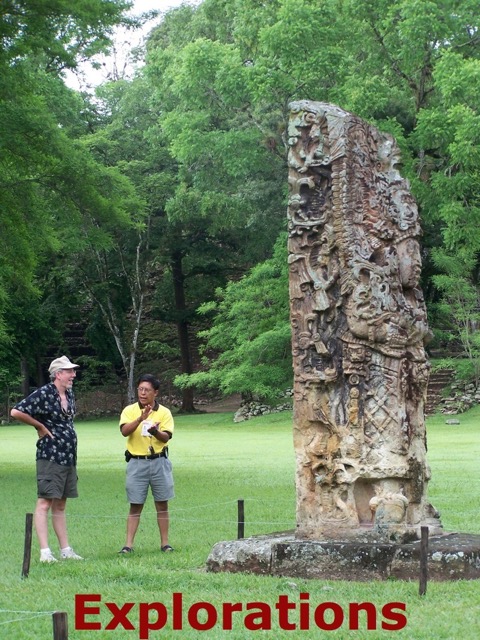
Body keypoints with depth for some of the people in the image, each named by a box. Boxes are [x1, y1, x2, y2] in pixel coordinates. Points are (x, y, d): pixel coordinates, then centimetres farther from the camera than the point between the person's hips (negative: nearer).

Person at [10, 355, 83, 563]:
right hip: (50, 457, -8)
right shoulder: (44, 394, -12)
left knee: (60, 505, 13)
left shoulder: (69, 395, 12)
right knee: (45, 503, -8)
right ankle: (45, 552, -9)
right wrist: (40, 426, -11)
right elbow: (16, 411, -19)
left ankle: (65, 550, 16)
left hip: (69, 457, 8)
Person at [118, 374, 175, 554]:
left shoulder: (164, 412, 1)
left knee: (162, 504, 6)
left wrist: (156, 431, -32)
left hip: (159, 462, 1)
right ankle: (128, 544, 2)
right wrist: (140, 418, -31)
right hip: (137, 463, -1)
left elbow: (166, 437, -10)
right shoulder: (130, 410, 0)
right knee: (135, 505, 1)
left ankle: (165, 543, 13)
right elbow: (124, 431, -16)